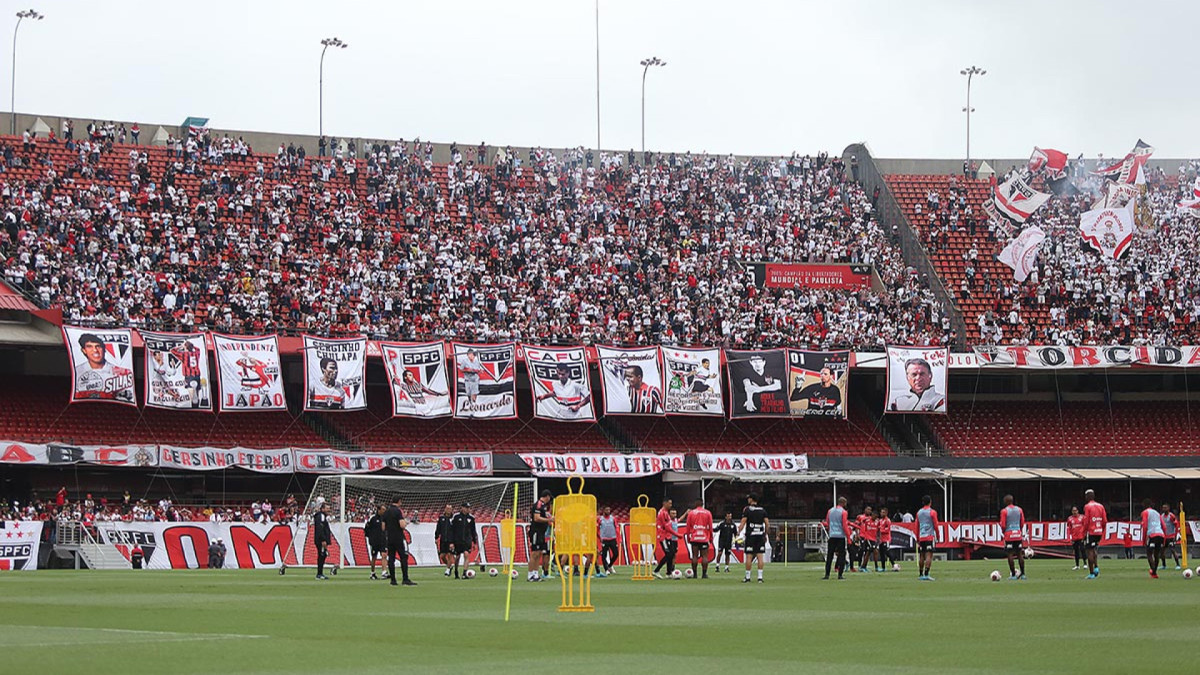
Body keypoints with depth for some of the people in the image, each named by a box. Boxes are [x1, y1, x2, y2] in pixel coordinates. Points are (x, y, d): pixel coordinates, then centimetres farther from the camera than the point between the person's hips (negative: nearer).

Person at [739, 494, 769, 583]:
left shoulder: (747, 509, -3)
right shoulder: (762, 510, 9)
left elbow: (743, 522, -7)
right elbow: (767, 524, 8)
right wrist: (765, 535, 18)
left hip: (750, 536, -4)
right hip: (760, 536, 4)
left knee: (749, 557, 0)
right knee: (760, 556, 3)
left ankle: (747, 577, 3)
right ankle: (760, 577, 1)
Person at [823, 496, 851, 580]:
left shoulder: (830, 511, 9)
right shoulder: (844, 512, -7)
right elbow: (845, 525, -12)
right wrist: (848, 535, -6)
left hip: (832, 536, 4)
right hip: (841, 536, -4)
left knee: (829, 555, 7)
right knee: (841, 555, 2)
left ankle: (827, 574, 3)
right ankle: (840, 574, -2)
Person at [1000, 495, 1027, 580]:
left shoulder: (1004, 511, -6)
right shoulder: (1019, 510, 8)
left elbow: (1003, 526, -7)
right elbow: (1022, 523, 11)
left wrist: (1004, 531, 11)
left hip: (1009, 535, -4)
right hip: (1018, 535, 4)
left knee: (1010, 555, -1)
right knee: (1020, 554, 10)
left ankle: (1013, 575, -5)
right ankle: (1023, 574, 10)